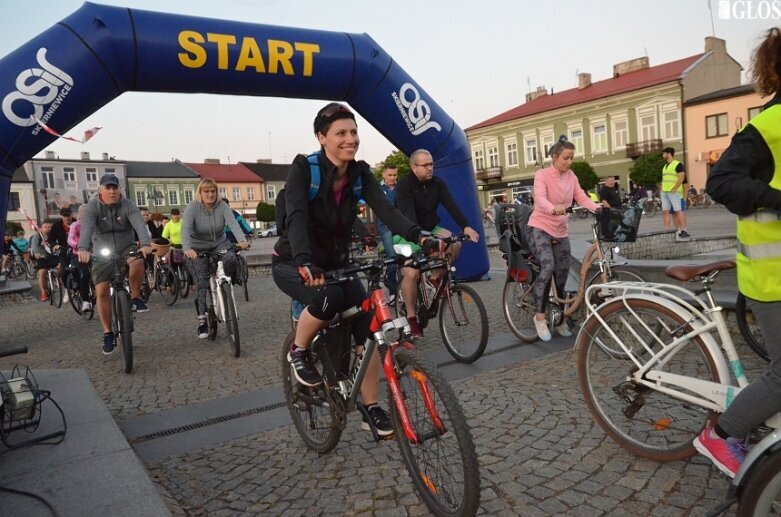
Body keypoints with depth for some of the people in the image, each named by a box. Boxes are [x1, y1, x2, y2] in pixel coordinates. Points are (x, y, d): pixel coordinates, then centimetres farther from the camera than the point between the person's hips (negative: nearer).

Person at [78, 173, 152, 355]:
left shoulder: (127, 206, -9)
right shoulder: (92, 207, -10)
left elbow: (139, 225, -27)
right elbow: (86, 228, -28)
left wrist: (146, 243, -47)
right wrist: (83, 248, -47)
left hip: (126, 248, 0)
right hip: (102, 254, 1)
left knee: (137, 263, -35)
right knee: (101, 292, -5)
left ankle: (135, 297, -9)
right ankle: (108, 334, 8)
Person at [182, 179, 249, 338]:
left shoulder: (222, 206, -13)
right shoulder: (193, 207, -17)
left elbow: (233, 223, -27)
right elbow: (185, 229, -30)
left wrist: (242, 240, -47)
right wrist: (187, 248, -49)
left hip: (219, 244, 2)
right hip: (198, 249, -1)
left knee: (231, 259, -31)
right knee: (201, 284, -7)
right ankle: (202, 321, 4)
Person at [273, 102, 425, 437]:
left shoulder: (360, 174, -7)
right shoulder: (303, 168, -19)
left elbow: (386, 210, -21)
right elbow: (296, 217, -34)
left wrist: (419, 236, -40)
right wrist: (305, 262, -53)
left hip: (336, 263, 5)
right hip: (294, 263, -4)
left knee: (368, 330, -8)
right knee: (327, 299, -36)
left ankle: (371, 408, 8)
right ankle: (299, 352, -5)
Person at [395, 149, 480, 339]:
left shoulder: (438, 184, -4)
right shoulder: (404, 185, -19)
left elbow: (451, 205, -16)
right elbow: (408, 214, -33)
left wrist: (466, 226, -33)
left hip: (431, 229, 5)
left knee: (455, 244, -22)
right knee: (412, 273, -21)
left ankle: (436, 276, 1)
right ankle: (411, 316, -3)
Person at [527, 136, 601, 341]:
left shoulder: (571, 176, 6)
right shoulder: (542, 175, -11)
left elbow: (582, 198, -3)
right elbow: (540, 200, -28)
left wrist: (599, 209, -22)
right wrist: (554, 209, -49)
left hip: (560, 232, 6)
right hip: (539, 228, -6)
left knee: (561, 275, 7)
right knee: (547, 267, -26)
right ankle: (540, 316, -13)